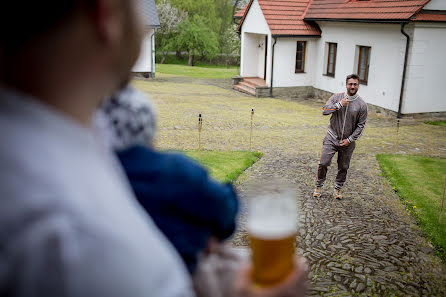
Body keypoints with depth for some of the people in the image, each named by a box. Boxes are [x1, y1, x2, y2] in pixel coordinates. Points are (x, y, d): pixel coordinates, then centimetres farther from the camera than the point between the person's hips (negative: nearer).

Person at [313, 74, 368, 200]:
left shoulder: (362, 104, -5)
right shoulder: (337, 97, -2)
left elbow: (361, 125, -3)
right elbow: (324, 111, -11)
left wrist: (350, 139, -9)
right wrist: (339, 104, -20)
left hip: (347, 142, 0)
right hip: (332, 138, 0)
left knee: (343, 167, 10)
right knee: (323, 163, -5)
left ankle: (337, 189, 30)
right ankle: (319, 187, 15)